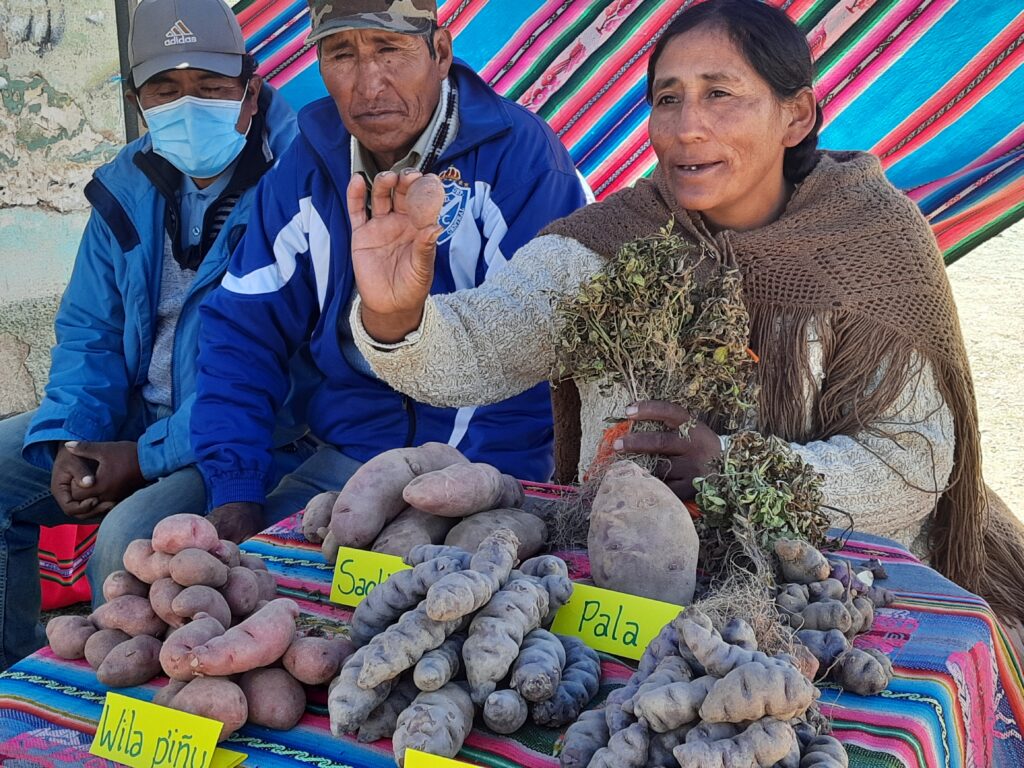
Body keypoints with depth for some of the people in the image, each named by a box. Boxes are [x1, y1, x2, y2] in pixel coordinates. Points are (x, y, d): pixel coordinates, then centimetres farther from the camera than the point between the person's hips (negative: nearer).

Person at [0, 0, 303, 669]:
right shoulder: (130, 186, 5)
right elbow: (89, 331, 10)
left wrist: (147, 457, -21)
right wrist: (69, 442, -8)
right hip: (135, 413, 8)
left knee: (128, 538, -31)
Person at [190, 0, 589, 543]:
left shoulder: (520, 153, -11)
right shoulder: (307, 165, 4)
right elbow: (244, 330, 5)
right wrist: (234, 493, -5)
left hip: (493, 469, -4)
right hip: (344, 461, 5)